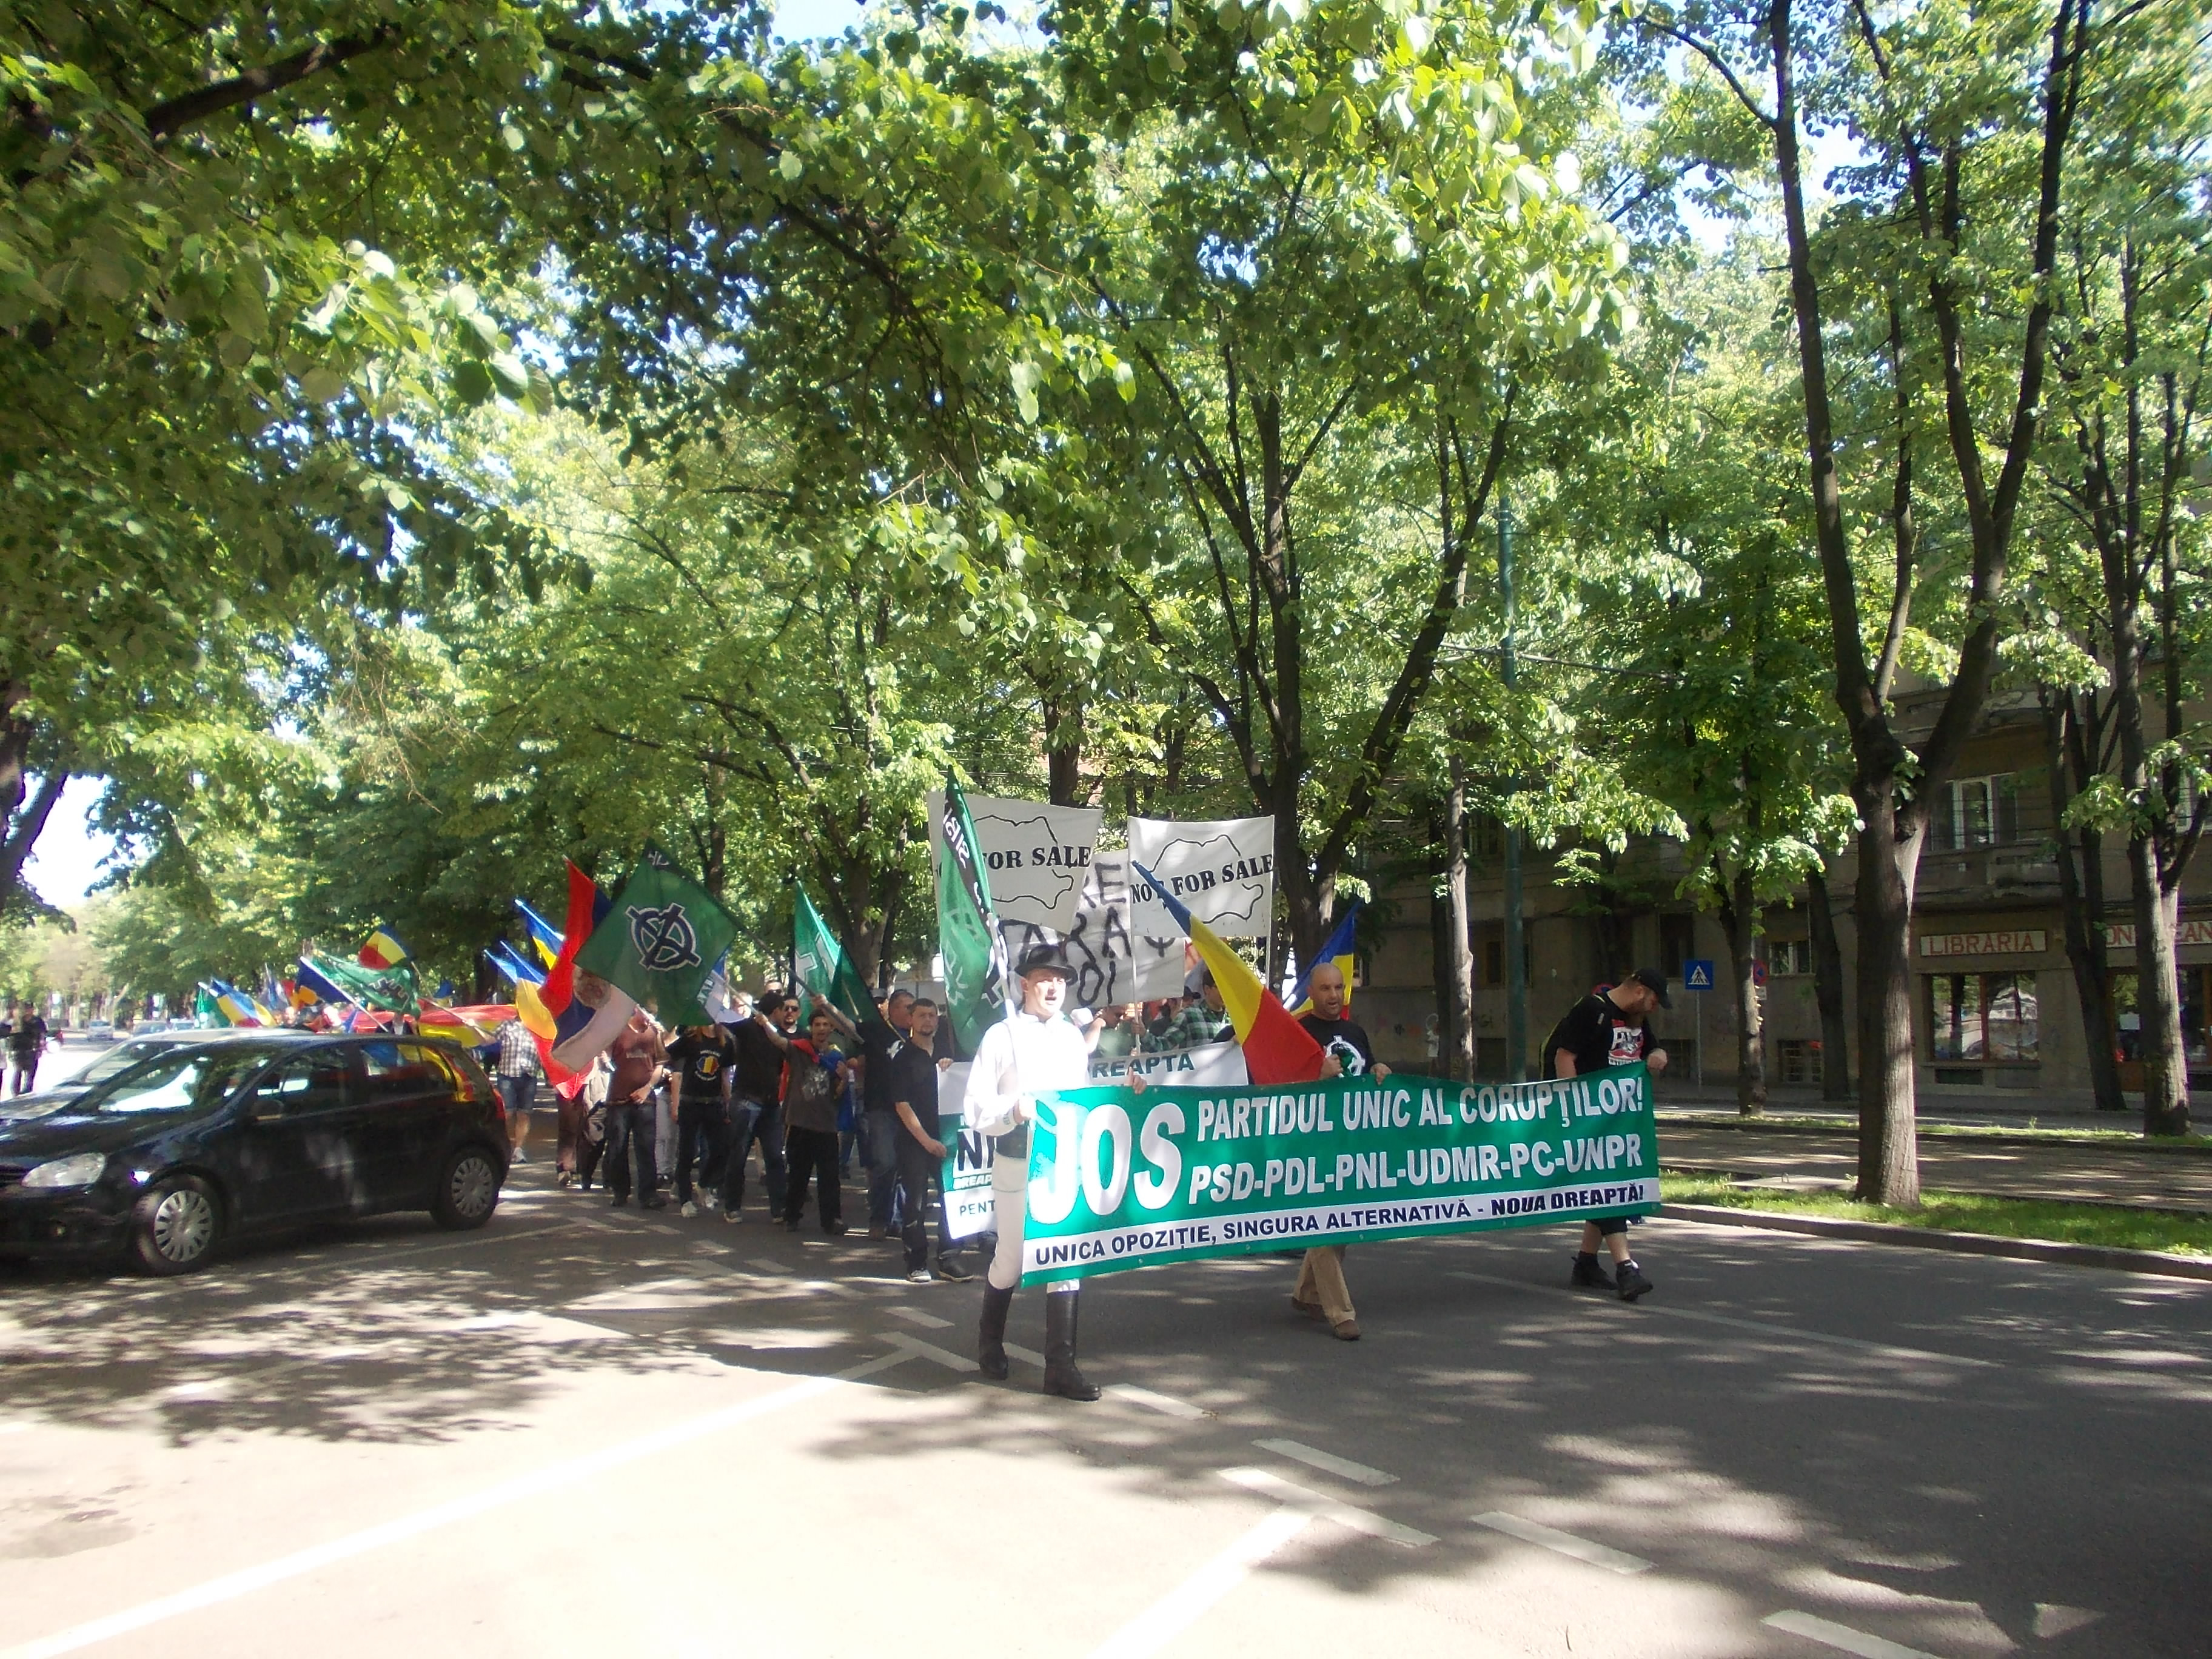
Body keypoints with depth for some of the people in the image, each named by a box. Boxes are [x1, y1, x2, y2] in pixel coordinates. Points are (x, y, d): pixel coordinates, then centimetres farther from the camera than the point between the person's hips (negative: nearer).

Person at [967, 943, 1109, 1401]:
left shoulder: (1073, 1037, 10)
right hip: (1017, 1165, -4)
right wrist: (1015, 1111, -26)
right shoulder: (1001, 1037, -5)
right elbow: (977, 1110, -8)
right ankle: (990, 1341, 37)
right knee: (1010, 1260, 10)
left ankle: (1060, 1366, 9)